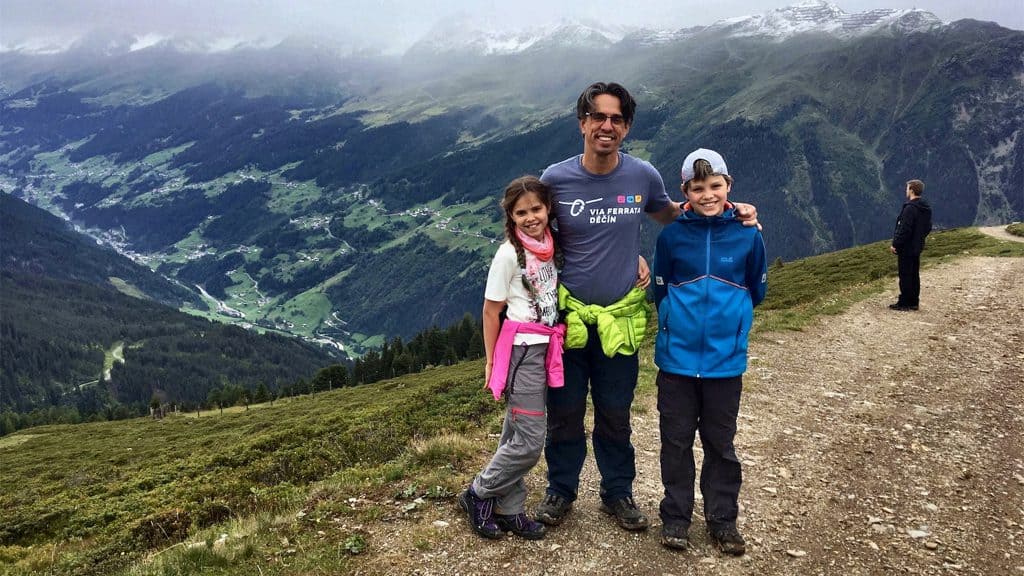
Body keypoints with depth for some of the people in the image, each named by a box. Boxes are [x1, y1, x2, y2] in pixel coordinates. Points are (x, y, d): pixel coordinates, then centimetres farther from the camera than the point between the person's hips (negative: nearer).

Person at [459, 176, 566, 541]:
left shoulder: (553, 245, 5)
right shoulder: (509, 254, -12)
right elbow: (491, 310, -7)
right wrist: (491, 363, -5)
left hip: (547, 348, 6)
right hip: (522, 349, -6)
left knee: (516, 435, 14)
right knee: (530, 441, -5)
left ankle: (509, 510, 25)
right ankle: (478, 495, 14)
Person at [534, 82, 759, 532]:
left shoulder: (643, 176, -5)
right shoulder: (556, 178, -9)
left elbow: (668, 213, 16)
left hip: (620, 317, 1)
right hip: (568, 315, 0)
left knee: (615, 415, 14)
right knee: (564, 411, 12)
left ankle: (617, 492, 34)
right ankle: (561, 490, 32)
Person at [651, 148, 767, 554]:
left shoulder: (748, 235, -4)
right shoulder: (671, 235, -4)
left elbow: (756, 292, 8)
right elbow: (660, 292, 6)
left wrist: (728, 314, 9)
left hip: (726, 359, 0)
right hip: (677, 357, 0)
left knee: (721, 443, 12)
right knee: (676, 440, 10)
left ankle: (722, 519, 26)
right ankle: (675, 516, 25)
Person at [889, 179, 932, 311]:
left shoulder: (910, 208, -20)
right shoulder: (926, 208, 10)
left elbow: (904, 229, -23)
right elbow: (928, 227, 17)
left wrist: (895, 244, -17)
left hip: (906, 248, -9)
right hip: (917, 247, 9)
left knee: (905, 275, -3)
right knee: (914, 275, 14)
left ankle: (904, 303, 1)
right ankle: (914, 302, 20)